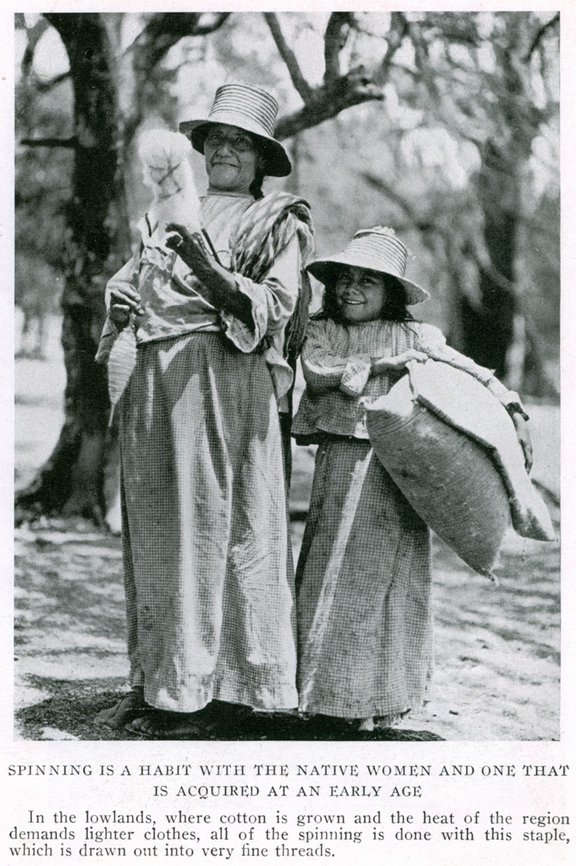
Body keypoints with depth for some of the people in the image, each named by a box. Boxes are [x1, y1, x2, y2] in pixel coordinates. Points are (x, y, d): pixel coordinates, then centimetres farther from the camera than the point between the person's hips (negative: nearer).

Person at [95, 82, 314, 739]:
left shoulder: (277, 219, 6)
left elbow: (275, 305, -7)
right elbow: (127, 284, 23)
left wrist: (211, 274, -22)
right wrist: (119, 310, 0)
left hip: (222, 377, -6)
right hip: (154, 383, 6)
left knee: (210, 525, -7)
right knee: (152, 529, 6)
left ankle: (208, 690, -3)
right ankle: (155, 678, 13)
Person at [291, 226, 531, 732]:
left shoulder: (415, 337, 7)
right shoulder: (322, 332, 11)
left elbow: (475, 374, 7)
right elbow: (317, 372, -8)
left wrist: (514, 413, -4)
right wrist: (380, 364, -11)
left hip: (396, 468, -2)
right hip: (341, 464, 2)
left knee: (389, 575, 0)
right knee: (334, 573, 3)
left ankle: (382, 697, 7)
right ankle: (334, 687, 14)